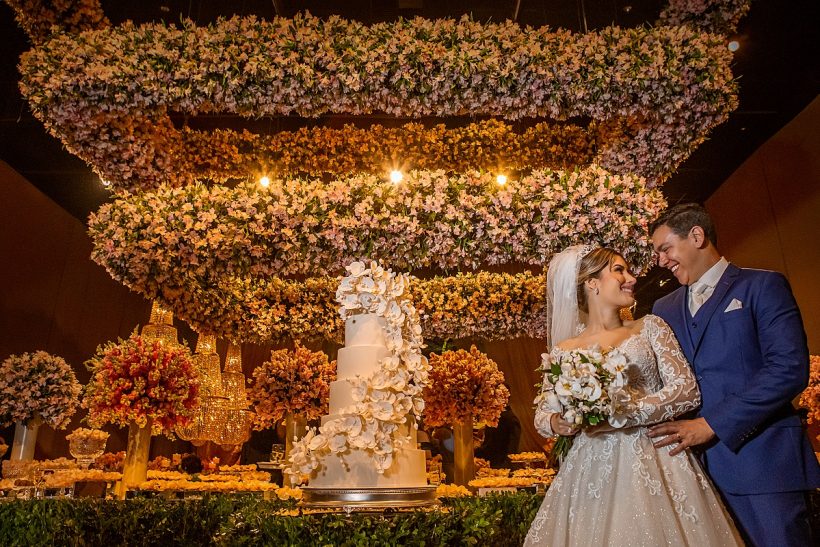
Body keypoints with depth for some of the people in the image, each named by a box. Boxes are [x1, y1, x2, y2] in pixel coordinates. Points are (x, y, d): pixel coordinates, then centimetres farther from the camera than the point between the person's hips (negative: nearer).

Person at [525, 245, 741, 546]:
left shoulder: (650, 327, 6)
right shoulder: (564, 351, 6)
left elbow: (687, 390, -3)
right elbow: (543, 412, 10)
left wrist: (619, 415, -14)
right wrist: (556, 423, -14)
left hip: (653, 462, 0)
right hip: (592, 469, 0)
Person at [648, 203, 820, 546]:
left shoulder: (762, 286, 1)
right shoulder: (664, 308, 17)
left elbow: (790, 368, -11)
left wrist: (712, 424, -15)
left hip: (759, 460, -4)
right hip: (692, 462, 5)